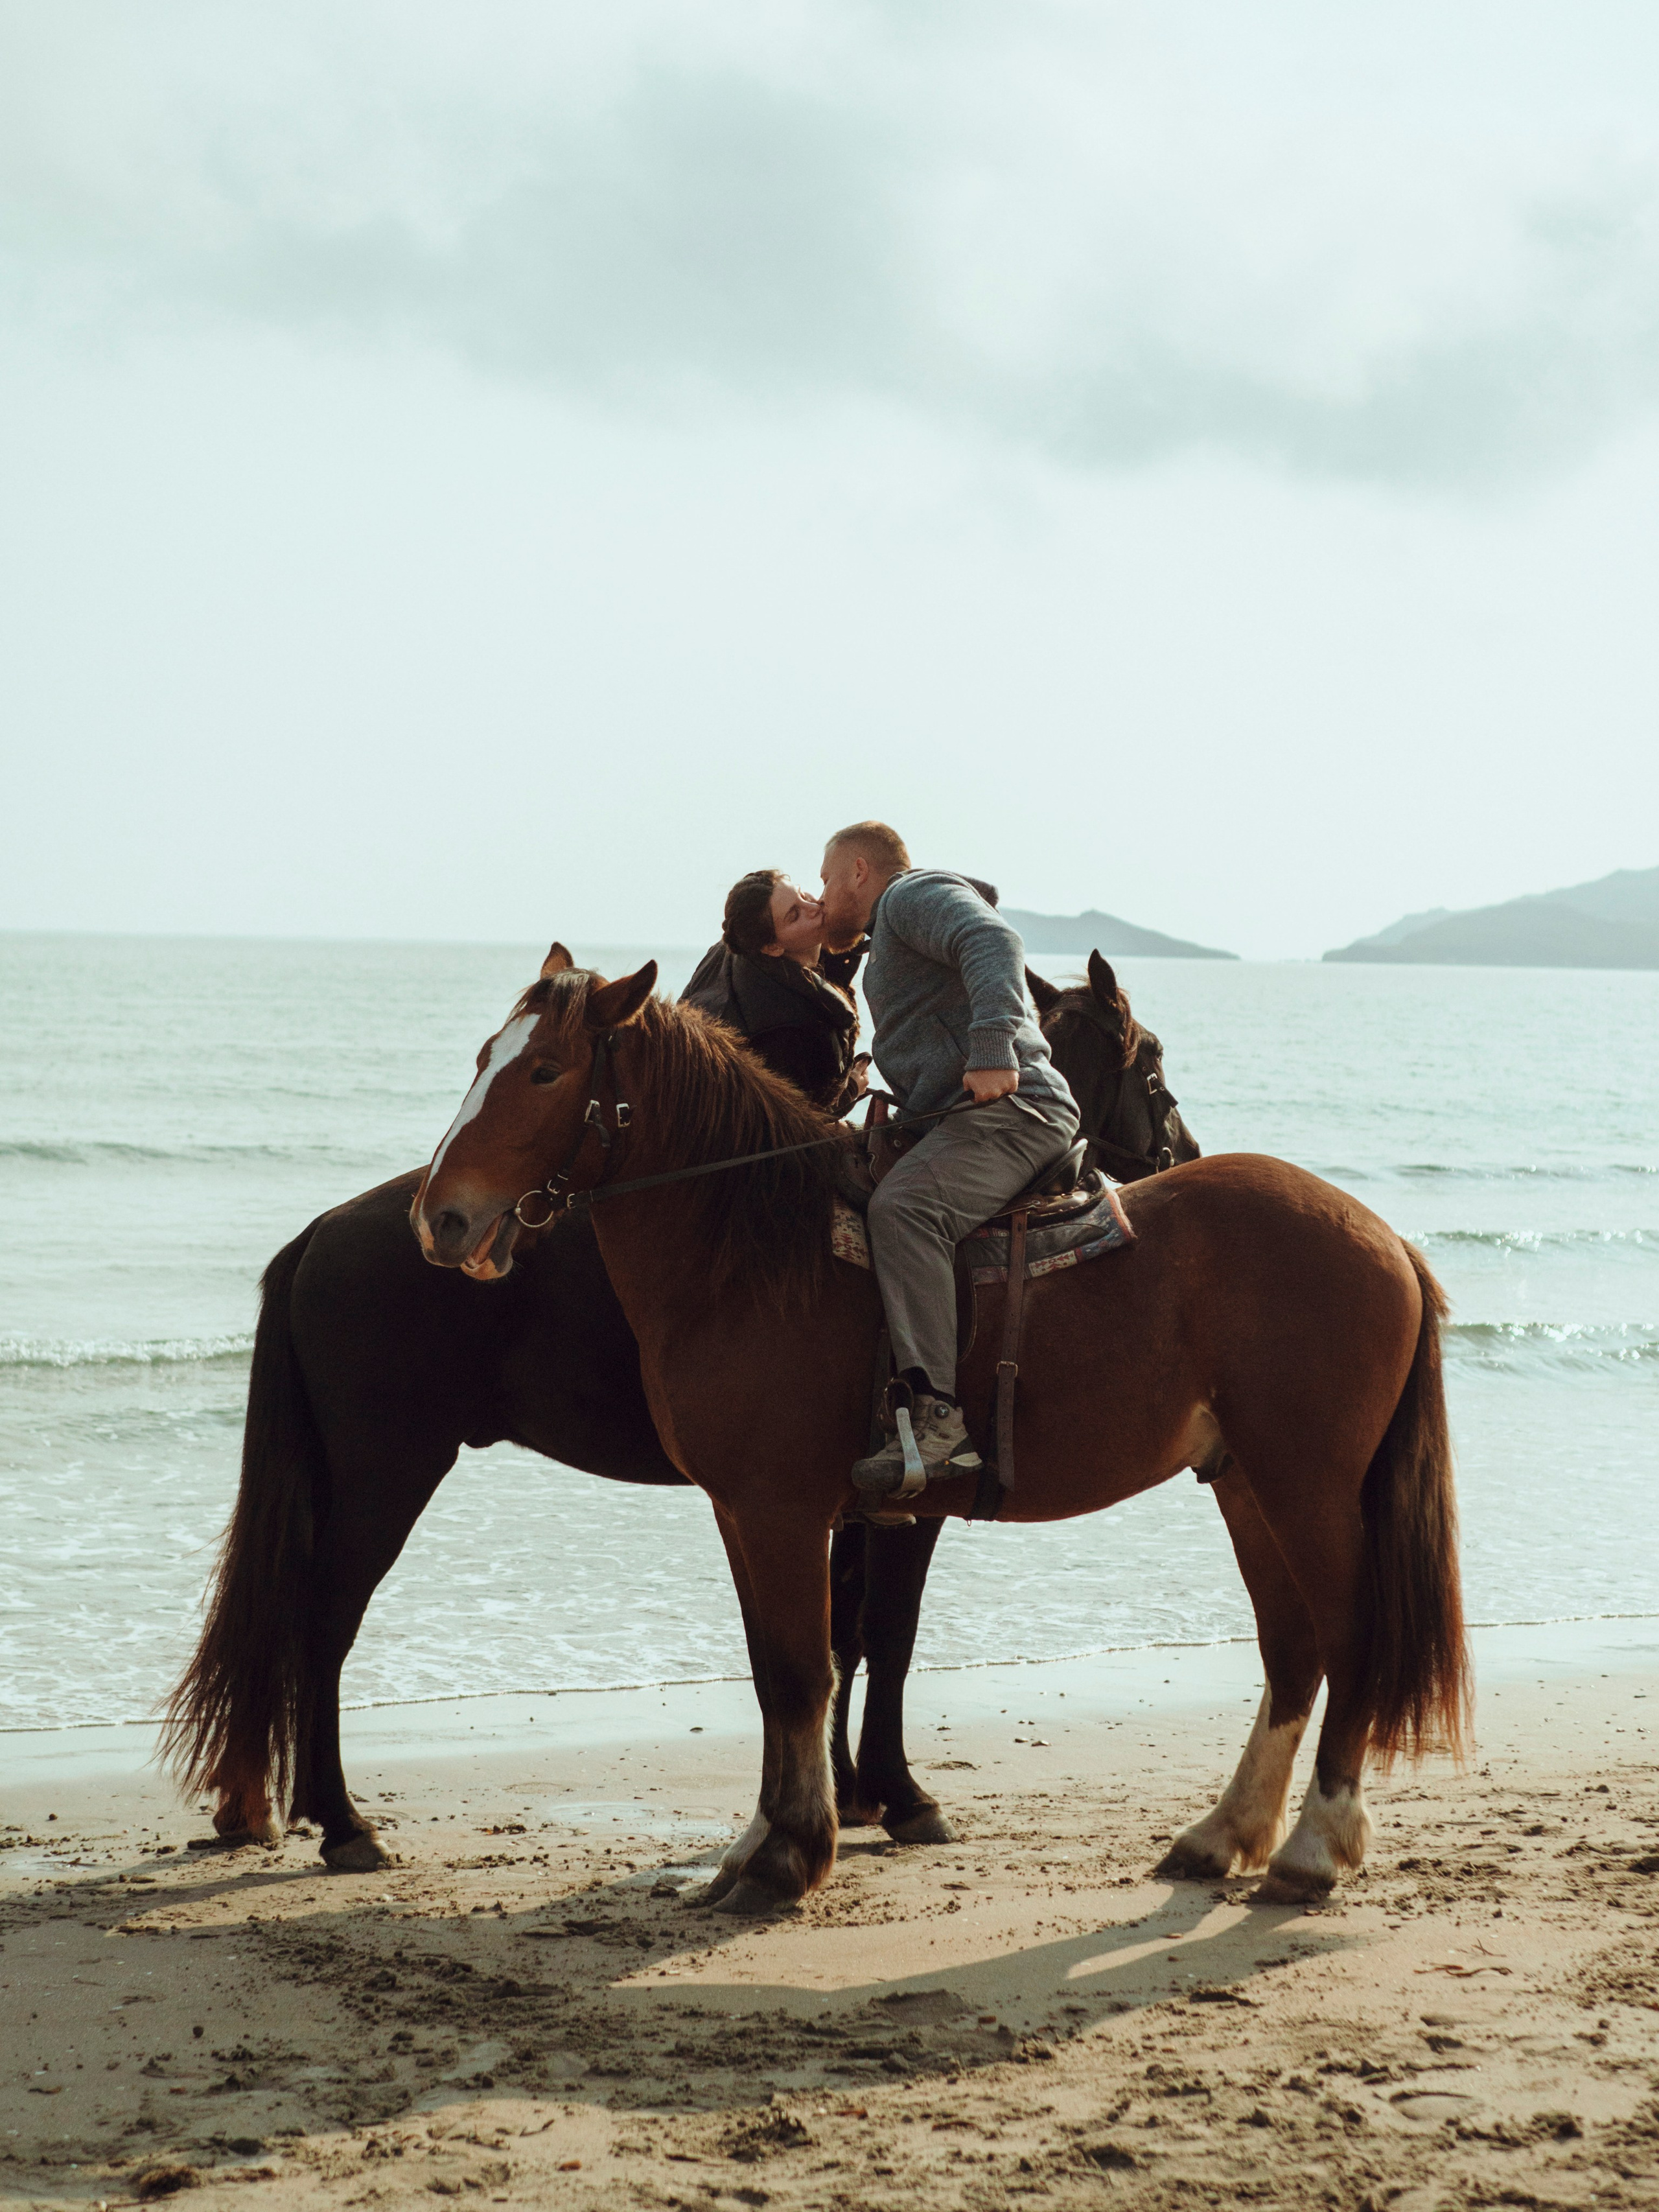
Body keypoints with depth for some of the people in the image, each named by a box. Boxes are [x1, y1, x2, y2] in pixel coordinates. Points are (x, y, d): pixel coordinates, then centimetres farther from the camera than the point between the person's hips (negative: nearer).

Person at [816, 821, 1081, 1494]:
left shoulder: (915, 894, 2)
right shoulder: (889, 937, 36)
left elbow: (993, 943, -18)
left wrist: (992, 1049, -31)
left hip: (1010, 1108, -11)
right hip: (963, 1117, 11)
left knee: (903, 1206, -32)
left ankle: (940, 1415, -45)